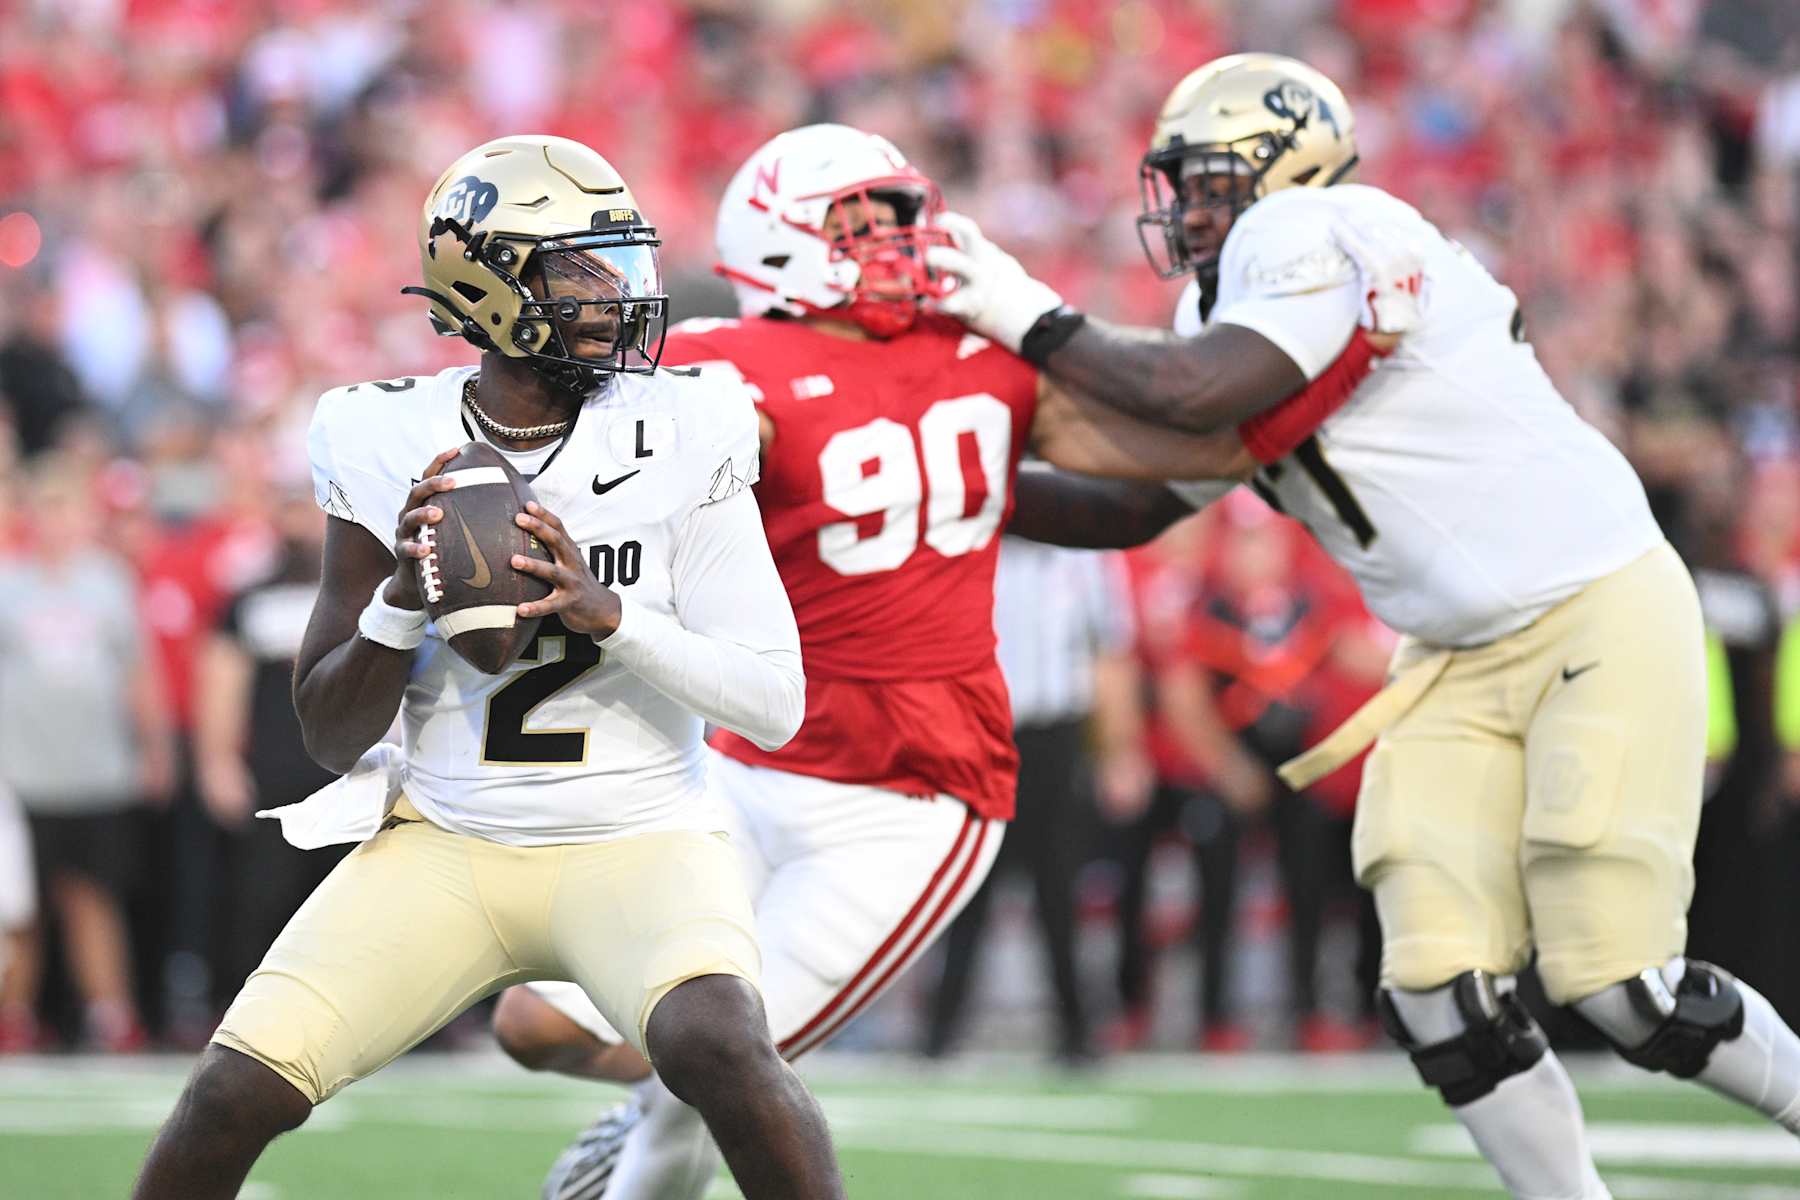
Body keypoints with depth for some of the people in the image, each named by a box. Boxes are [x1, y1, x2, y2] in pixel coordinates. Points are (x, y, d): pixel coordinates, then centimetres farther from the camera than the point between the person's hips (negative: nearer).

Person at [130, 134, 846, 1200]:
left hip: (639, 843, -2)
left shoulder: (682, 439, -7)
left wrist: (608, 614, -25)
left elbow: (774, 706, -11)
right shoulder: (392, 448, -3)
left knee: (721, 1049, -33)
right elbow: (332, 738, 1)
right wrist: (403, 596, -17)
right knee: (240, 1087, -13)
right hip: (446, 847, 2)